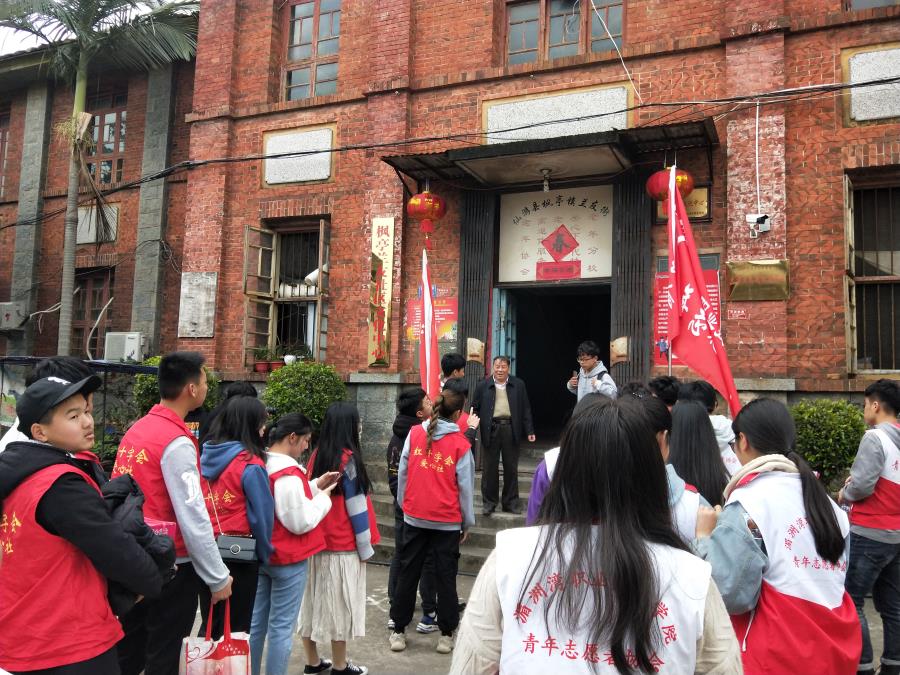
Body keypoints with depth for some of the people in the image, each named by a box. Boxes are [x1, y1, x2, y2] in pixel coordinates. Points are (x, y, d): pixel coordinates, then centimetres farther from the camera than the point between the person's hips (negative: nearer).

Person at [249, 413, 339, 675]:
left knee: (256, 622, 16)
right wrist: (324, 496, -9)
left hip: (260, 554, 9)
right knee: (281, 627, 2)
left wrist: (315, 486, 7)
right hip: (287, 558, -9)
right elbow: (301, 521, -22)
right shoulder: (288, 473, -23)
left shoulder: (261, 464, 5)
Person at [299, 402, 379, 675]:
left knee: (314, 600, 13)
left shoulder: (316, 455, 3)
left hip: (315, 541, 6)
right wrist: (365, 548, -6)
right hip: (343, 546, -6)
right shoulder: (349, 459, -15)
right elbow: (356, 508, -13)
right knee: (339, 604, 4)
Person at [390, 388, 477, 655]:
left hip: (414, 517, 2)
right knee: (446, 577, 10)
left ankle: (399, 631, 21)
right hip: (447, 521, -2)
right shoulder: (460, 443, -10)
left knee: (408, 573, 13)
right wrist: (467, 522, 4)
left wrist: (404, 504, 13)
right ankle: (446, 635, 17)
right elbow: (465, 486, -6)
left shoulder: (414, 434, -4)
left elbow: (402, 472, 1)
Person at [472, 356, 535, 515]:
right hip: (491, 429, -1)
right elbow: (475, 408, 5)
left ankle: (511, 502, 19)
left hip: (511, 429, 1)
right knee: (490, 467, 6)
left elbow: (525, 409, 5)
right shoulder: (483, 385, 3)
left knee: (511, 468, 8)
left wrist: (529, 431, 1)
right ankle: (489, 502, 17)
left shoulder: (518, 385, 5)